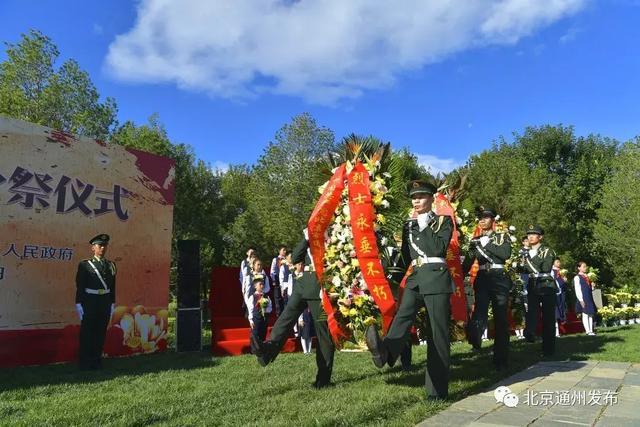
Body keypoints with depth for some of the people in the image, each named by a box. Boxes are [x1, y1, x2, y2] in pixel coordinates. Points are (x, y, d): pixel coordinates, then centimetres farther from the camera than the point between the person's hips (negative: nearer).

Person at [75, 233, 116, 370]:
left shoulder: (111, 265, 10)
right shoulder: (85, 264, -1)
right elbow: (80, 286, -4)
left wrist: (112, 304, 9)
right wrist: (79, 304, -9)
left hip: (105, 303, 4)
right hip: (90, 302, -3)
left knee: (101, 332, 8)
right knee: (87, 332, 3)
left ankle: (96, 361, 18)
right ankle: (84, 363, 13)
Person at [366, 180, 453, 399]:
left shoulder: (443, 221, 7)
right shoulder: (409, 224, 19)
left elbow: (438, 248, -11)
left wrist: (423, 226, -8)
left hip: (436, 278, -3)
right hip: (415, 278, 4)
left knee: (437, 332, -4)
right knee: (403, 315, -25)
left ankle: (437, 389, 1)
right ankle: (385, 350, -53)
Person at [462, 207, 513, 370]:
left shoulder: (502, 236, 8)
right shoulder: (475, 240, 14)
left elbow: (506, 254, -12)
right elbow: (467, 263, 11)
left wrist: (485, 245, -12)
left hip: (499, 279, -2)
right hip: (482, 280, 2)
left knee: (501, 318, 3)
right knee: (480, 311, -25)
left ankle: (501, 359, 12)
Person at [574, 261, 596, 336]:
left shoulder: (587, 276, 14)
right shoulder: (577, 277, -6)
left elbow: (590, 288, 22)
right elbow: (577, 290, -11)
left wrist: (592, 286, -1)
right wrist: (581, 300, -17)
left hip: (590, 297, 7)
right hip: (583, 298, -7)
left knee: (591, 314, 7)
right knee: (585, 314, -4)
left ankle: (591, 330, 12)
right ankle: (587, 331, -3)